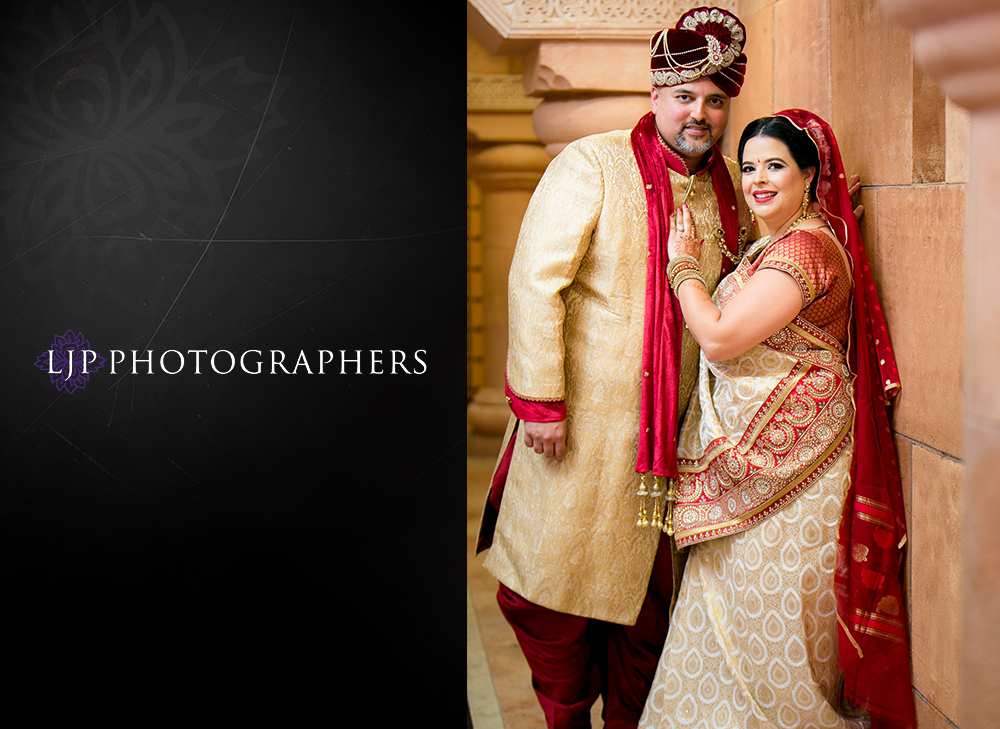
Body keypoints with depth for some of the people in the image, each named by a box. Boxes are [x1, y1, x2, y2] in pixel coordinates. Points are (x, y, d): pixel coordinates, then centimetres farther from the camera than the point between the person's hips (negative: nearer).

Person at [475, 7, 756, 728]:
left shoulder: (728, 189, 8)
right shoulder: (591, 164, -8)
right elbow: (536, 281, -13)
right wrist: (541, 400, -16)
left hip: (671, 427, 4)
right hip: (579, 419, -4)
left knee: (650, 587, 13)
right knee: (558, 578, 6)